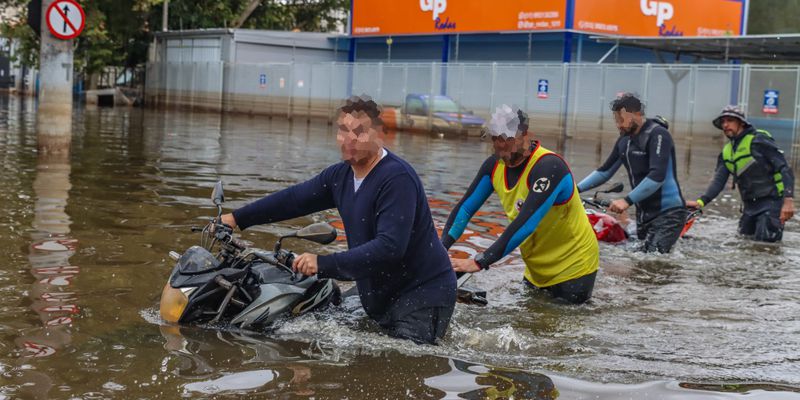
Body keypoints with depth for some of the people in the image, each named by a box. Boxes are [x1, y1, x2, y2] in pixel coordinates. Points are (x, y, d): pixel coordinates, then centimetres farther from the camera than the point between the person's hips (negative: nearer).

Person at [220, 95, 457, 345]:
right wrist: (237, 219, 15)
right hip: (379, 296, 8)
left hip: (423, 295, -8)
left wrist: (324, 264, -30)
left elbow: (389, 247, -30)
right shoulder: (340, 175, 6)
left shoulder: (397, 178, -21)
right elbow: (294, 199, 16)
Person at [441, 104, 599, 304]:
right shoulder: (495, 164, -6)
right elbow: (465, 207, -3)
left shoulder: (549, 167, -29)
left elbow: (525, 224, -37)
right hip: (537, 268, 7)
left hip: (572, 266, -7)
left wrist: (479, 262, -40)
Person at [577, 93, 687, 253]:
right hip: (644, 212, 8)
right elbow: (605, 171, 18)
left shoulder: (657, 135, -13)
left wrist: (627, 201, -30)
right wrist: (577, 189, 6)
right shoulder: (625, 140, 11)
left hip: (668, 212, -8)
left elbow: (657, 176, -25)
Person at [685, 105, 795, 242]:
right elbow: (718, 181, 2)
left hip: (771, 200, -8)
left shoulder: (759, 140, -13)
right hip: (750, 204, 8)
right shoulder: (726, 152, 10)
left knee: (764, 241, -14)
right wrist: (701, 202, -16)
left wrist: (788, 200, -26)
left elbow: (785, 169, -16)